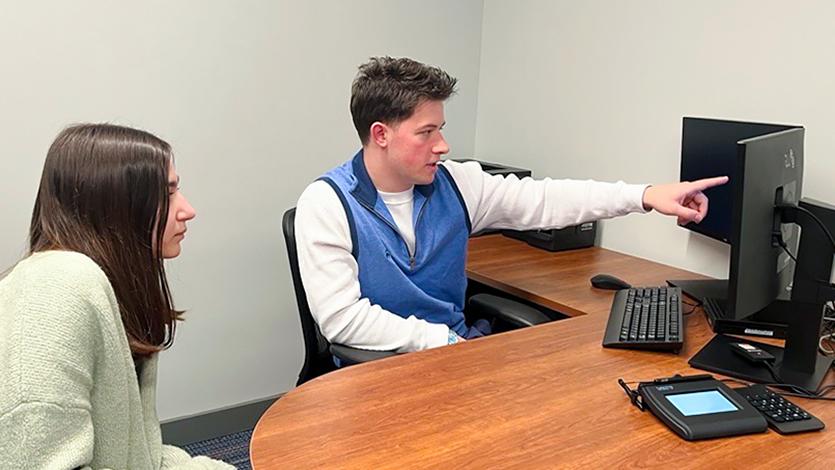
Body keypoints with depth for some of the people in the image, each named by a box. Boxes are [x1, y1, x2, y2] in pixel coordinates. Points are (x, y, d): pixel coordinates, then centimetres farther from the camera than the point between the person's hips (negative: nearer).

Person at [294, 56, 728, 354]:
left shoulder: (452, 184, 1)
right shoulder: (327, 205, -14)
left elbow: (543, 200, 2)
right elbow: (341, 317, -20)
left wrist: (644, 196, -4)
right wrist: (445, 341, -21)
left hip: (457, 341, 6)